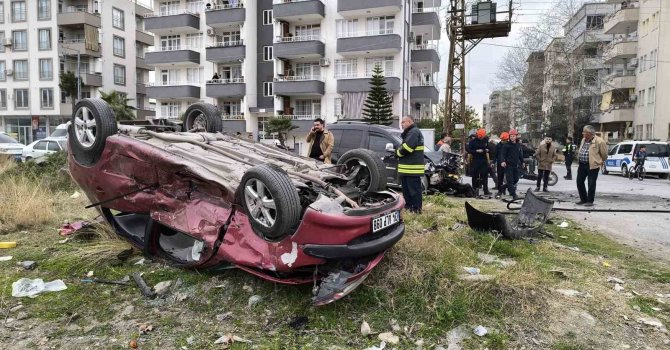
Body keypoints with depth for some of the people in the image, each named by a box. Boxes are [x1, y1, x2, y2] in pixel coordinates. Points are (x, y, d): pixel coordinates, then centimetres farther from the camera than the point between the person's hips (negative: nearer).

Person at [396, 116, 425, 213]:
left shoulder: (414, 132, -13)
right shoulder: (409, 133, 23)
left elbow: (407, 147, -24)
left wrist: (398, 152, -7)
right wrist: (398, 151, 6)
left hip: (412, 168, -11)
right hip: (407, 168, 11)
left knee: (414, 189, -5)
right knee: (406, 189, 18)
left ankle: (416, 209, 0)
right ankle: (408, 205, 28)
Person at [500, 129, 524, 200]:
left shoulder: (518, 145, 10)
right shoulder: (506, 145, -6)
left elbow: (520, 154, 21)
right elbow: (502, 154, -13)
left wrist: (522, 162, 26)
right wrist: (502, 161, -28)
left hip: (516, 165, 6)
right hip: (508, 165, -5)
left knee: (516, 179, 13)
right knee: (510, 180, -9)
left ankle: (510, 189, 36)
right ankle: (513, 194, -8)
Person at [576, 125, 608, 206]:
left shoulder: (599, 141, -12)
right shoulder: (583, 140, 11)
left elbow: (604, 154, -3)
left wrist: (599, 161, 10)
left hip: (592, 165, -7)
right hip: (582, 164, 7)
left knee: (591, 184, 0)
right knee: (579, 182, 9)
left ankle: (590, 201, 12)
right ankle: (583, 199, 22)